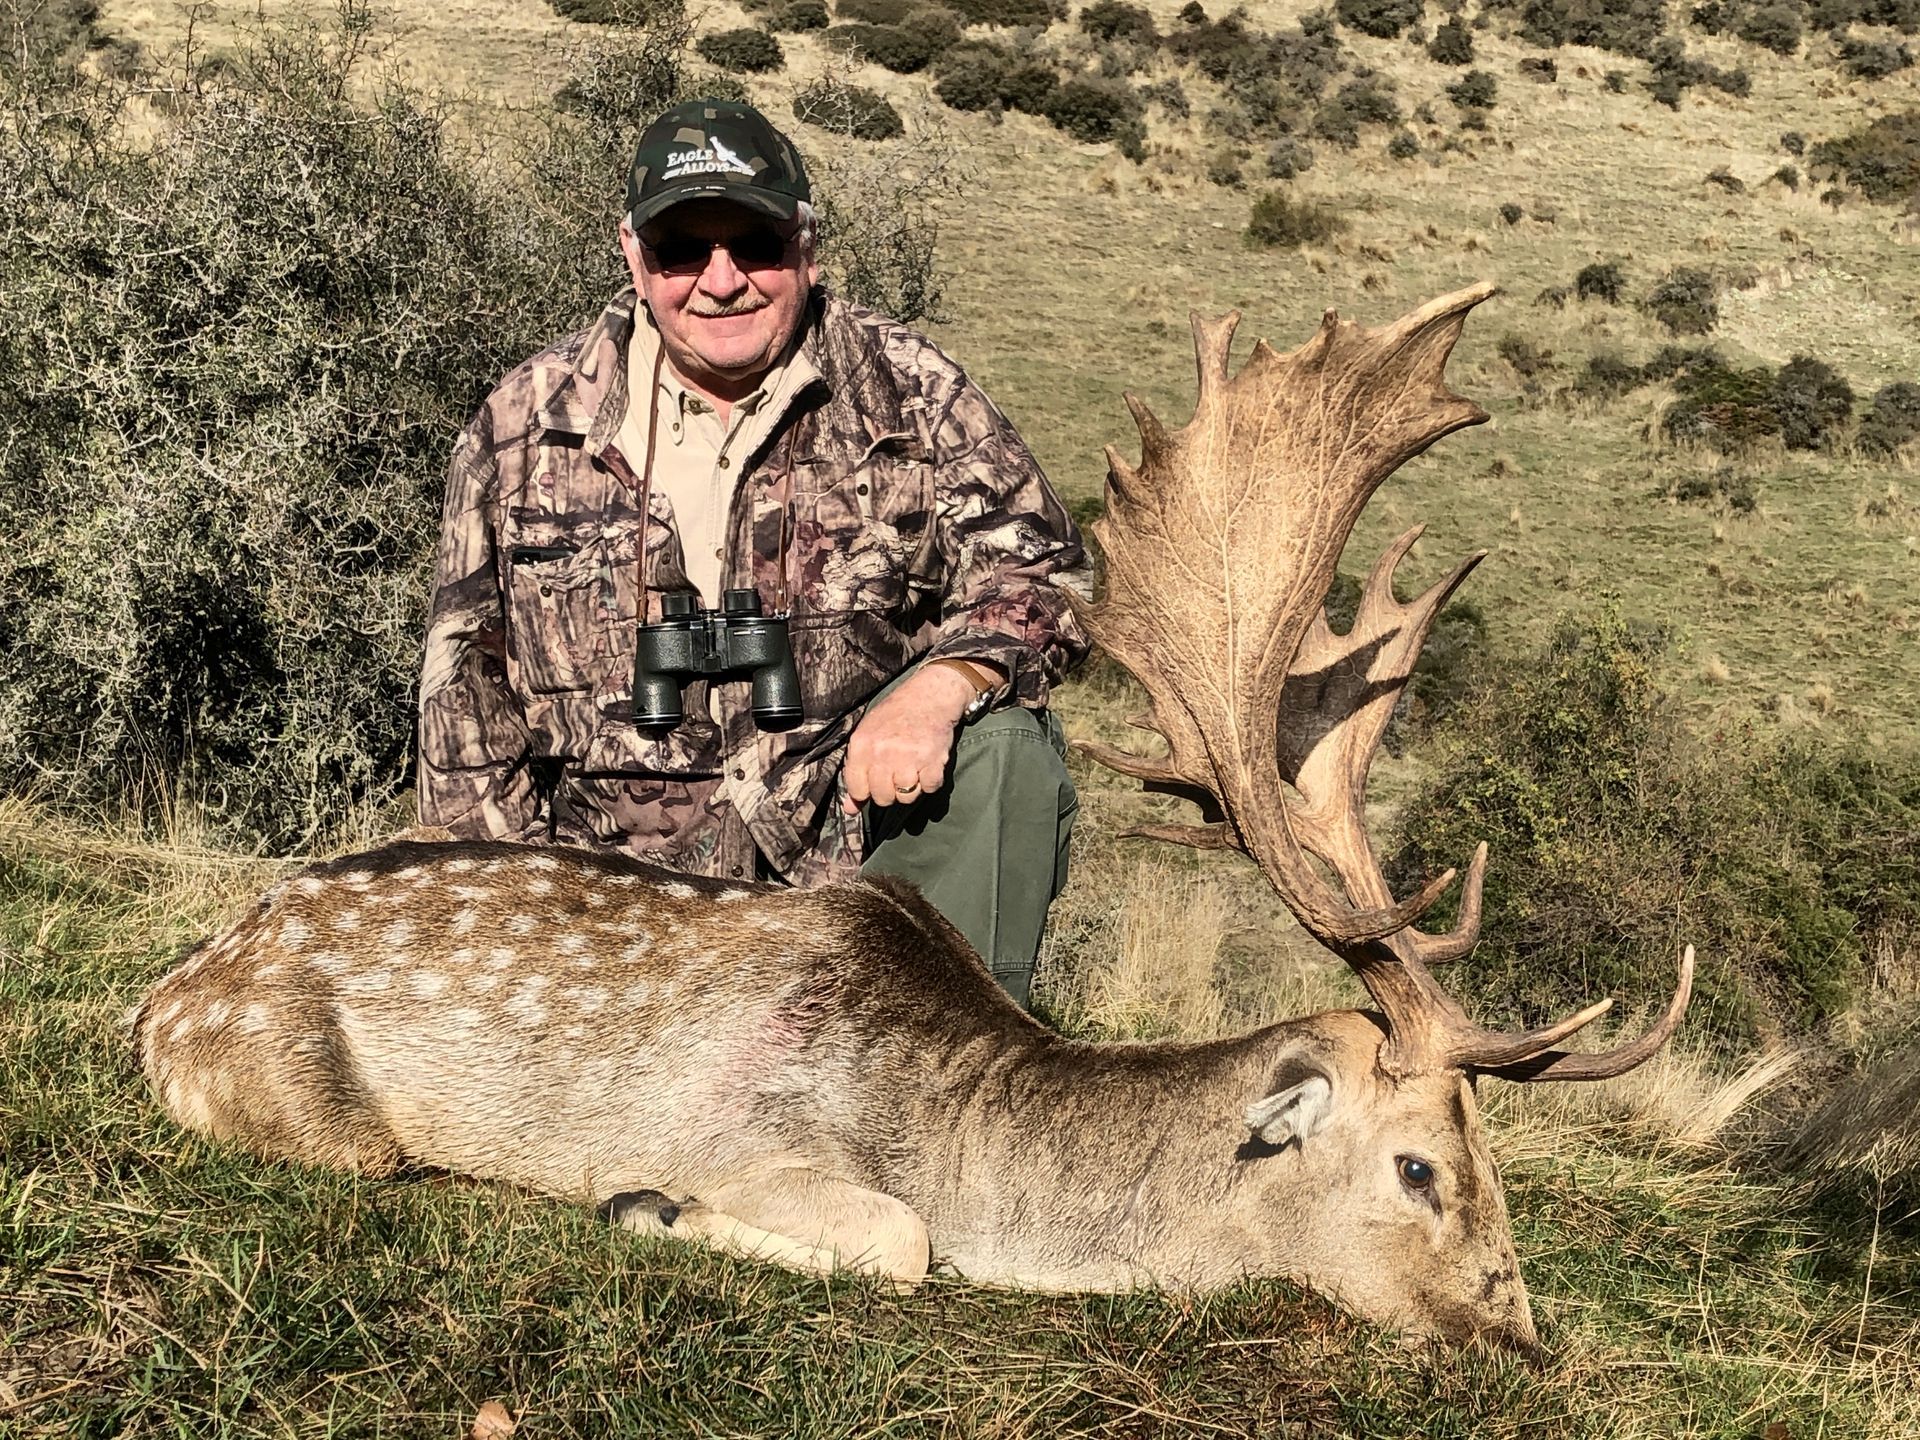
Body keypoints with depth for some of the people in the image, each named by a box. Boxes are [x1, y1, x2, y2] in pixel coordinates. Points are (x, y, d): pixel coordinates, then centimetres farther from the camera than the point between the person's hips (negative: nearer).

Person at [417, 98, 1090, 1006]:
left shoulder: (907, 394, -1)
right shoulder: (527, 424, 3)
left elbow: (1043, 572, -5)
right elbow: (464, 684, 8)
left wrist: (938, 686, -28)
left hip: (860, 832, 0)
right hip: (623, 898, 0)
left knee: (1004, 741, -27)